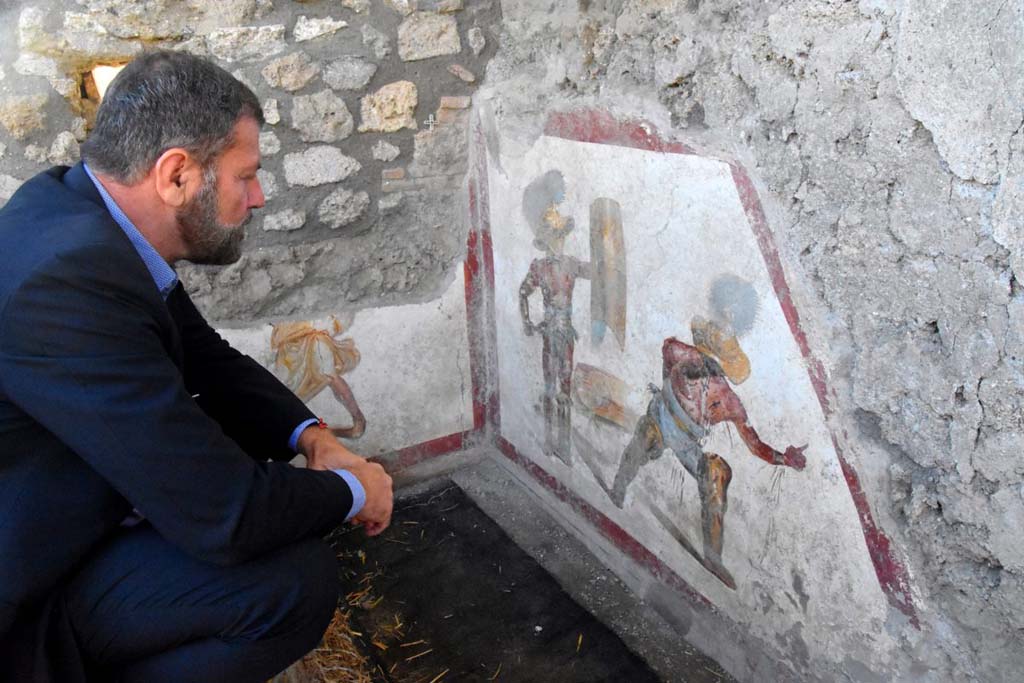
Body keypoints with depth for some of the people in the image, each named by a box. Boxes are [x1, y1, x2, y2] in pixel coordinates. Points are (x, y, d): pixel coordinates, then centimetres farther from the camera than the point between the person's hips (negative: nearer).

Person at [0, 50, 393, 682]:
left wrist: (315, 438, -4)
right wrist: (353, 489, -12)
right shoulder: (72, 275, -33)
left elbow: (207, 358, 9)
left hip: (67, 506, 9)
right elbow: (226, 517, -31)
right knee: (299, 576, -23)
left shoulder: (79, 205, -4)